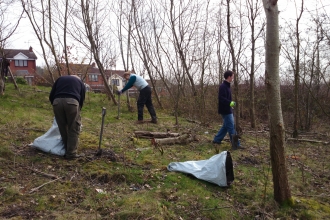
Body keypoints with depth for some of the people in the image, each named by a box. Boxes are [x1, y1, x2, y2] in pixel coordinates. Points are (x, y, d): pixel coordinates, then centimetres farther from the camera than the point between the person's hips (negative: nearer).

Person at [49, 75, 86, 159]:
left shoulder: (60, 79, 33)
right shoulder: (80, 83, 29)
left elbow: (51, 96, 25)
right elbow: (82, 100, 23)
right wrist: (78, 111, 35)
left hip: (57, 102, 3)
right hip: (72, 102, -2)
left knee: (63, 129, 15)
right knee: (73, 129, 9)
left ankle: (67, 151, 24)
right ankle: (71, 154, 10)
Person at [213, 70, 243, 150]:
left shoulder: (227, 86, 15)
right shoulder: (223, 86, -16)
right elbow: (221, 98, -26)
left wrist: (231, 103, 20)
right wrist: (230, 103, -33)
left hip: (228, 110, 10)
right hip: (225, 110, -10)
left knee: (226, 126, 16)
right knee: (231, 127, -6)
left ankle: (216, 140, 24)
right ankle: (236, 144, 0)